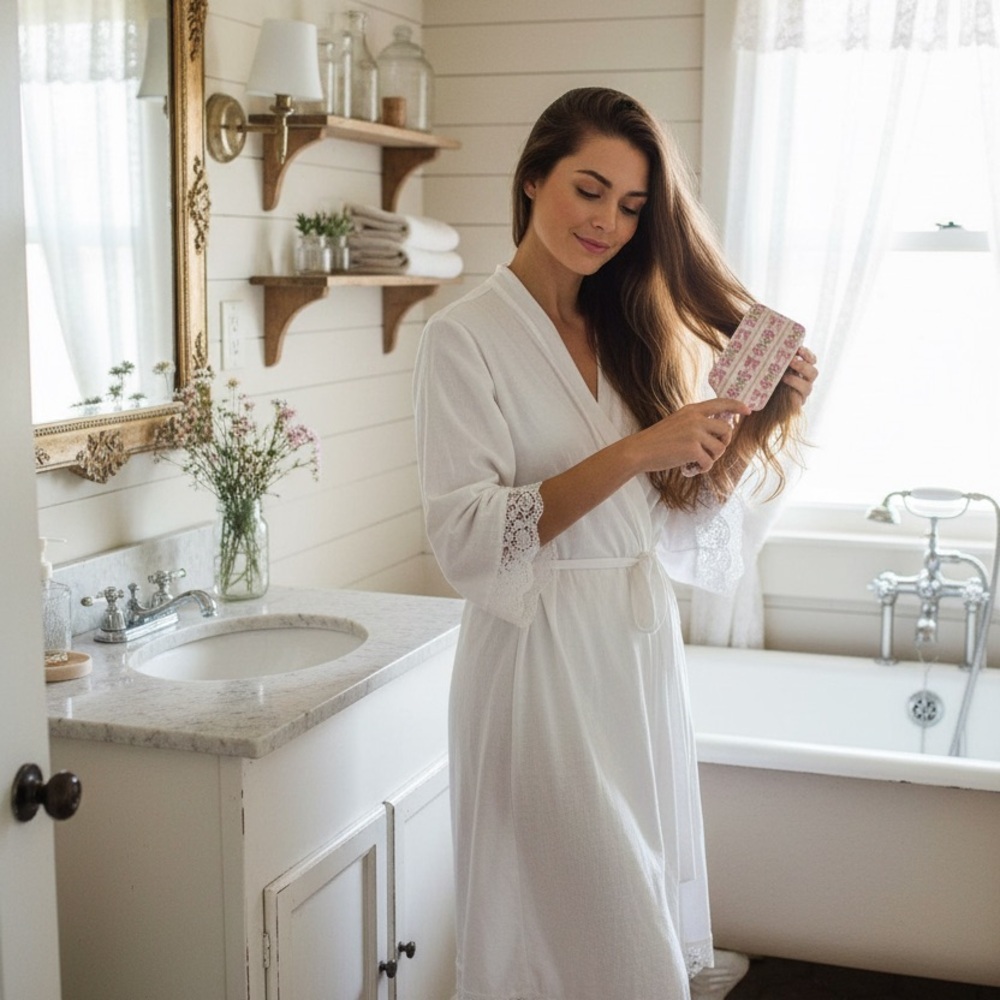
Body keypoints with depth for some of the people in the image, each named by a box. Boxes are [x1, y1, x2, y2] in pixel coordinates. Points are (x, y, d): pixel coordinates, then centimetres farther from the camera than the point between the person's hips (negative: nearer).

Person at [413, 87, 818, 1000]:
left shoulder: (630, 333, 10)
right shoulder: (466, 336, -8)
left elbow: (681, 529, 10)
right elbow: (466, 541, -19)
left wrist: (754, 427, -5)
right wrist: (635, 452, -24)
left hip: (643, 650, 6)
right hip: (542, 659, -6)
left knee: (648, 916, 16)